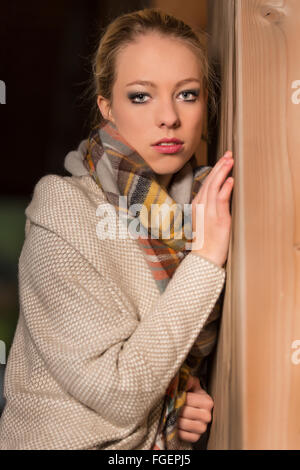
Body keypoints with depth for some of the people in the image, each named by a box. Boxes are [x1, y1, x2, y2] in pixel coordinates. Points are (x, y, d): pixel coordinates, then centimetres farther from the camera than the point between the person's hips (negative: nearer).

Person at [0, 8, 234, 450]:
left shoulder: (198, 206, -3)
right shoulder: (62, 211, -20)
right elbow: (117, 394, -23)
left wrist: (190, 394, -9)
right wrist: (204, 260, -25)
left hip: (165, 443, 5)